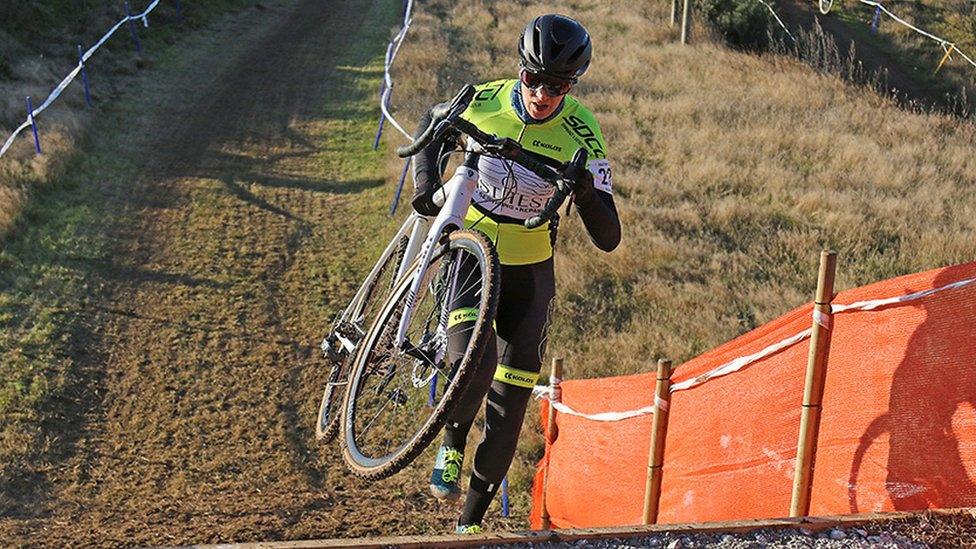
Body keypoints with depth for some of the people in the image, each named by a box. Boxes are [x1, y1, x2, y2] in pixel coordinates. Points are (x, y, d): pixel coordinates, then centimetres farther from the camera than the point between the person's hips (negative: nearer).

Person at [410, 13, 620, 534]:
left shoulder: (581, 132, -17)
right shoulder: (484, 100, -15)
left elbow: (608, 239, -18)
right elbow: (434, 124, 10)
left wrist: (584, 191, -37)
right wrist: (426, 182, -7)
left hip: (529, 271, 1)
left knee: (511, 401, 0)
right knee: (474, 367, -28)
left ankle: (470, 520, 18)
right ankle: (452, 443, 7)